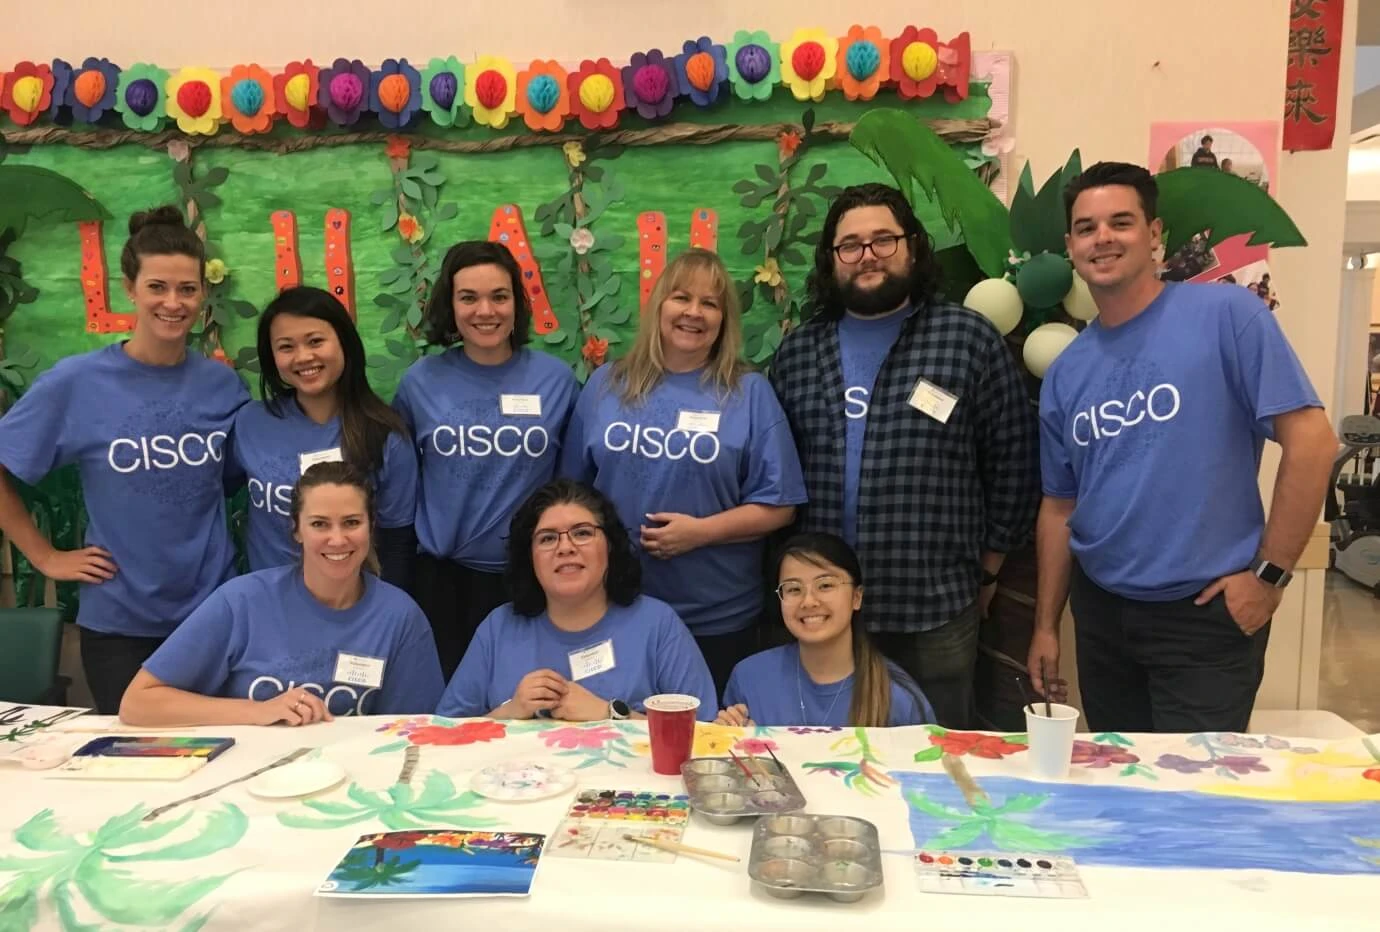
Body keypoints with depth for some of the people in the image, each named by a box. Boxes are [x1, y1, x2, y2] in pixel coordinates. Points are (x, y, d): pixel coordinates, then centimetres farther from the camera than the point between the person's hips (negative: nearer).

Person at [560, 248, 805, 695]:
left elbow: (778, 505, -4)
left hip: (716, 620, -2)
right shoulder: (606, 385, 5)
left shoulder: (750, 393, -2)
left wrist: (702, 531, -16)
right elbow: (573, 488, 12)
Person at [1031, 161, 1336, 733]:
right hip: (1100, 611, 5)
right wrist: (1045, 625, 9)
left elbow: (1311, 440, -12)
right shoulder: (1065, 372, 6)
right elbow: (1060, 506, 9)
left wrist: (1269, 573, -12)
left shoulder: (1227, 315, -10)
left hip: (1207, 612, -5)